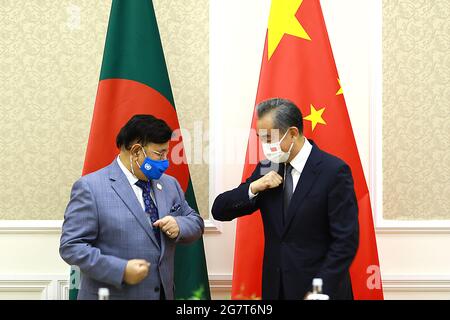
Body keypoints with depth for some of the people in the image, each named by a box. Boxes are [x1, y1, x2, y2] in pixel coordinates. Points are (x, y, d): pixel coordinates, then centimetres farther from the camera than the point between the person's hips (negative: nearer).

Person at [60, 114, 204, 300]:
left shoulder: (169, 184, 8)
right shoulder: (90, 187, -10)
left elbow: (196, 222, 16)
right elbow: (71, 246, -14)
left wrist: (179, 226, -7)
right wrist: (121, 270, -23)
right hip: (112, 294, -5)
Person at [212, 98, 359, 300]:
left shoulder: (334, 171, -12)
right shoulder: (267, 169, 4)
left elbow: (346, 240, -14)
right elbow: (220, 212, 4)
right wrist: (253, 187, -12)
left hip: (319, 289, -5)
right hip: (275, 289, 5)